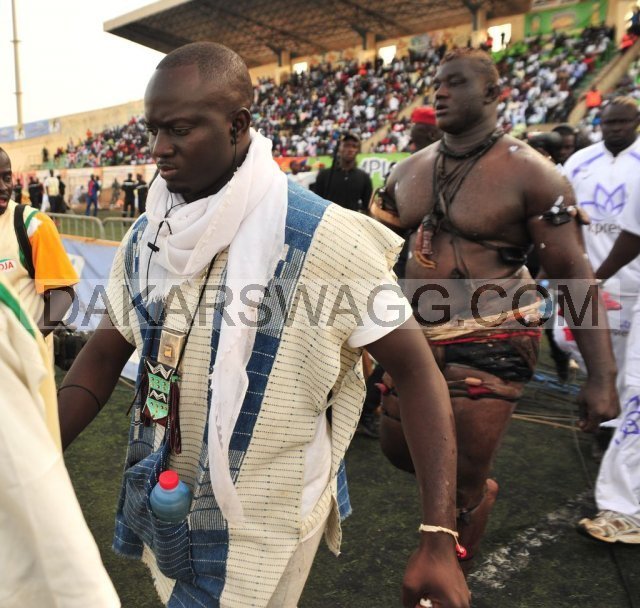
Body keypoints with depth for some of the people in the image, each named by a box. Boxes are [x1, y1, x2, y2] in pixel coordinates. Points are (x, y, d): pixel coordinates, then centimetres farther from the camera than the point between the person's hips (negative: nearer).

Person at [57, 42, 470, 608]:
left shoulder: (323, 239, -22)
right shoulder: (147, 237, -3)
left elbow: (415, 369, -19)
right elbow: (105, 354, 4)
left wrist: (438, 535, -24)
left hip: (262, 526, -5)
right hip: (165, 505, 6)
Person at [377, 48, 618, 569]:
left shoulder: (529, 173, -10)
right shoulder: (408, 172, 7)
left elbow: (575, 274, -12)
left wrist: (602, 374, -17)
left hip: (490, 345, -6)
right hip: (417, 338, 6)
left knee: (459, 488, 3)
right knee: (398, 446, 19)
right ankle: (478, 488, 49)